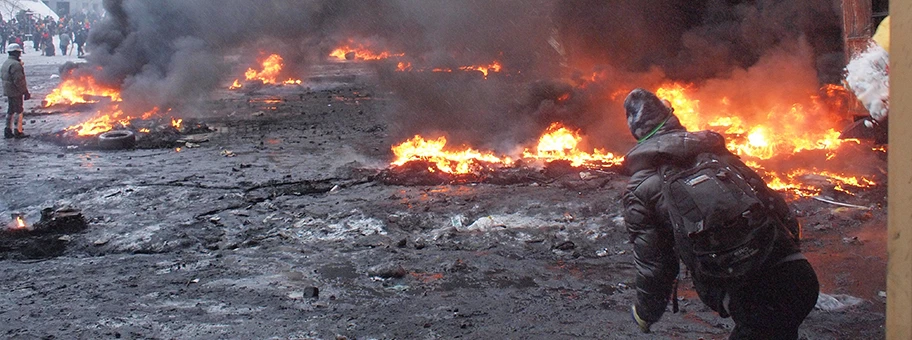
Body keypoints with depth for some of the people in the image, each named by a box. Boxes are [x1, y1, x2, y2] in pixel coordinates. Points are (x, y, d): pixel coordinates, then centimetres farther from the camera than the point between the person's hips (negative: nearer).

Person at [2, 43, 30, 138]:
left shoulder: (5, 63, 12)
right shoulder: (15, 64, -20)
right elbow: (19, 80, -24)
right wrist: (26, 92, -17)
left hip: (8, 91, 10)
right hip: (16, 92, -10)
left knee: (11, 111, 17)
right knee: (19, 111, -1)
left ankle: (8, 131, 20)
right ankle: (18, 132, 2)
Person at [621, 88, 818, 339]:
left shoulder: (639, 189, 6)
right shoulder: (715, 150, 20)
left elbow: (652, 260, 5)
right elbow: (772, 200, 19)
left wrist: (645, 313, 22)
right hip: (798, 273, 5)